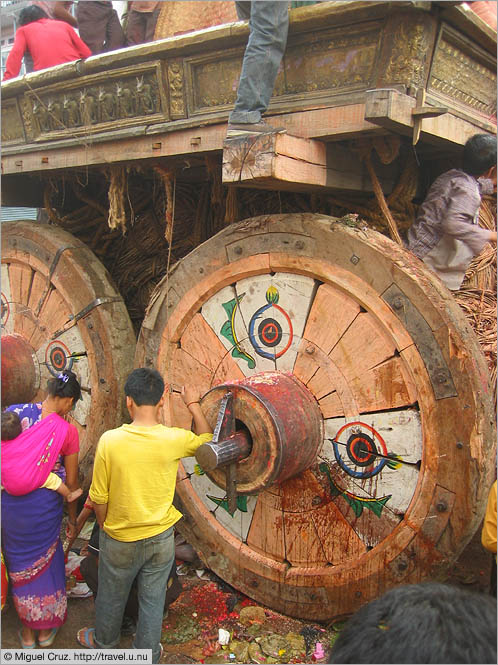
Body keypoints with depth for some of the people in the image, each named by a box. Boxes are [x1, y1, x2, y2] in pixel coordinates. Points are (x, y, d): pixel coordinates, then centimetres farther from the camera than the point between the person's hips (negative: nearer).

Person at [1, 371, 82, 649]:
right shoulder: (68, 430, -14)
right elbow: (71, 481, -5)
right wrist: (73, 518, 9)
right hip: (44, 508, -2)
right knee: (46, 563, 20)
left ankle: (27, 631, 39)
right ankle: (46, 629, 38)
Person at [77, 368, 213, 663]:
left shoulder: (110, 440, -23)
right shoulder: (174, 439, -21)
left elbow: (99, 499, -12)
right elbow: (207, 439, 3)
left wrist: (105, 527, 6)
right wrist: (194, 405, 9)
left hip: (120, 540, 0)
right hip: (160, 539, 0)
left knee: (111, 597, 26)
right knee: (153, 600, 21)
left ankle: (104, 641, 52)